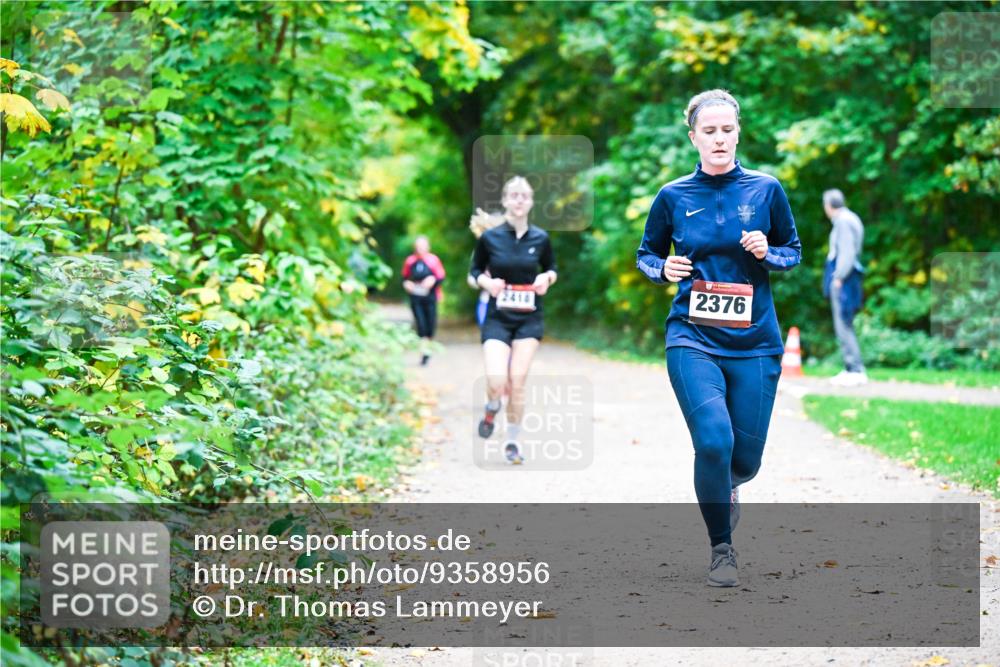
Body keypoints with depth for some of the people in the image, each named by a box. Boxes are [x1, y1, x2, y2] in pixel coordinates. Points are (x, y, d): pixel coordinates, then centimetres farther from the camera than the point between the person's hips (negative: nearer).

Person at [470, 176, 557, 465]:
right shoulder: (490, 238, -3)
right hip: (497, 318, -1)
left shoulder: (540, 238, 1)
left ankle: (512, 441, 13)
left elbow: (552, 269, 16)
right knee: (496, 382, -18)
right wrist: (487, 282, -13)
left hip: (529, 319, 1)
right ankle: (491, 408, 19)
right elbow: (475, 271, 8)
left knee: (517, 383, -4)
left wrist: (547, 278, -7)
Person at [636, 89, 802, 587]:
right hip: (693, 339, -1)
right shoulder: (674, 196, 2)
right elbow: (645, 253, 14)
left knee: (745, 460, 3)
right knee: (714, 440, -21)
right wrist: (664, 269, -8)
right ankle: (721, 549, -1)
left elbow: (794, 251, 12)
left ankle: (725, 486, 43)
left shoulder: (766, 189, 2)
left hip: (755, 342, 1)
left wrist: (768, 255, -10)